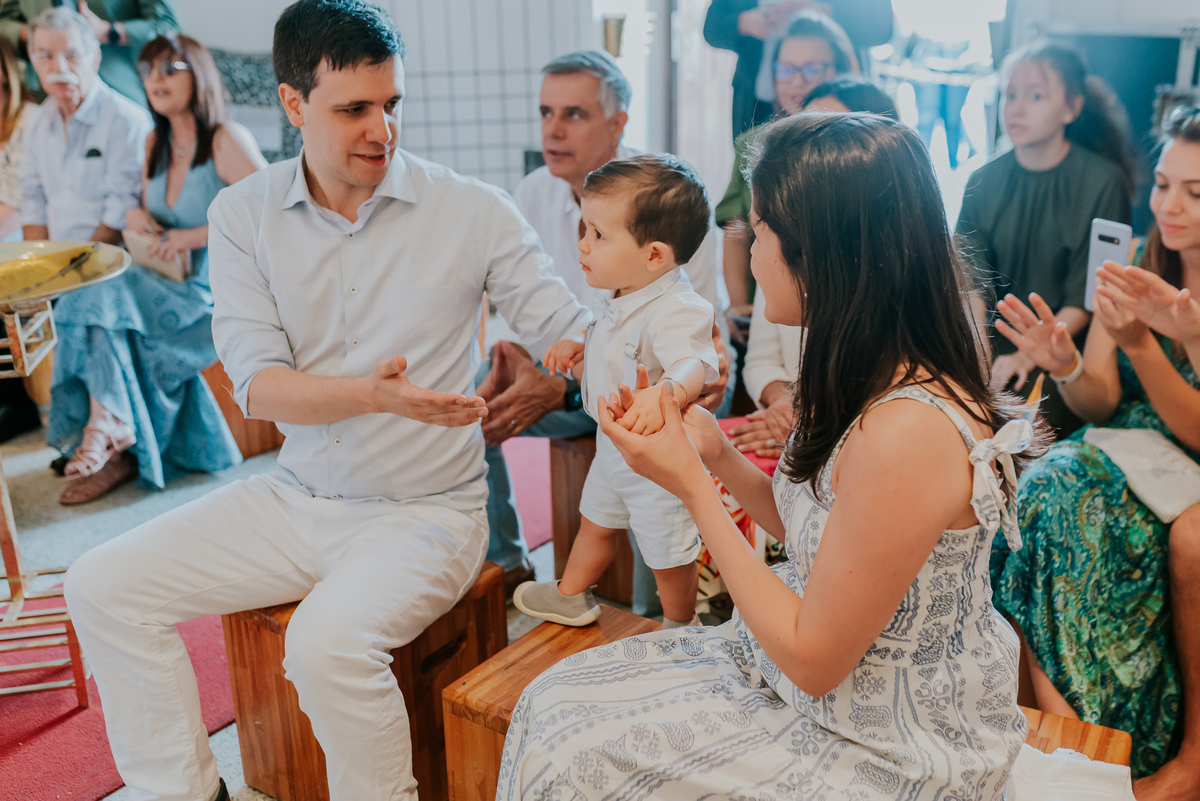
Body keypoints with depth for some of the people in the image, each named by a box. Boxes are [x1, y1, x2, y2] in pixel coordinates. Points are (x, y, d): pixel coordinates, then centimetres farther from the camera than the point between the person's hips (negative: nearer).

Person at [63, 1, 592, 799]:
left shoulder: (472, 210, -8)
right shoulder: (243, 214, -1)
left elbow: (569, 331, -9)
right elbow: (257, 384, -9)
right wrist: (375, 394, -28)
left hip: (423, 511, -4)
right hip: (295, 496, 5)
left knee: (327, 642, -31)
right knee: (102, 586, -2)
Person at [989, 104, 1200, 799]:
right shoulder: (1136, 271, 1)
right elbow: (1100, 407, -1)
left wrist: (1141, 344, -30)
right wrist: (1066, 366, -23)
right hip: (1134, 452, 3)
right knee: (1052, 489, -29)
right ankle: (1060, 722, -23)